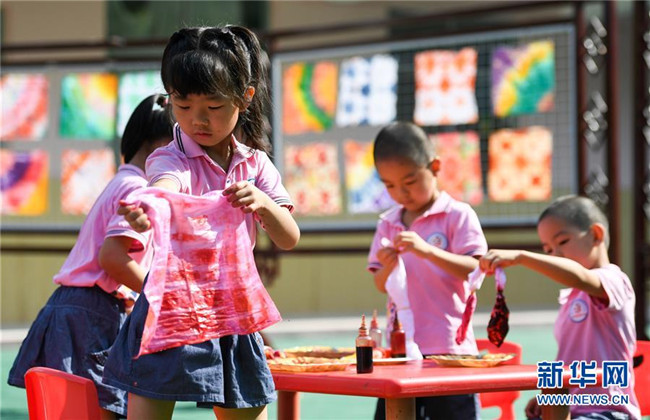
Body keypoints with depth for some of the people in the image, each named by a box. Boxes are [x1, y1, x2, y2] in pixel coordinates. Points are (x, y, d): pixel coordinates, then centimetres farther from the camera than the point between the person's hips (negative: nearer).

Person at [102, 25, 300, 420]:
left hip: (232, 310, 4)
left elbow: (289, 238, -2)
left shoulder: (257, 164, 6)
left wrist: (262, 201, -24)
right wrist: (146, 211, -59)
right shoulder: (171, 158, -9)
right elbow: (166, 188, -34)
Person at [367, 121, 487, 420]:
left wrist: (427, 251, -27)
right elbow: (380, 286, 11)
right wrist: (387, 267, -12)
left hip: (448, 347, -5)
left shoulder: (458, 215, -6)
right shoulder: (388, 224, 9)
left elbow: (474, 271, -15)